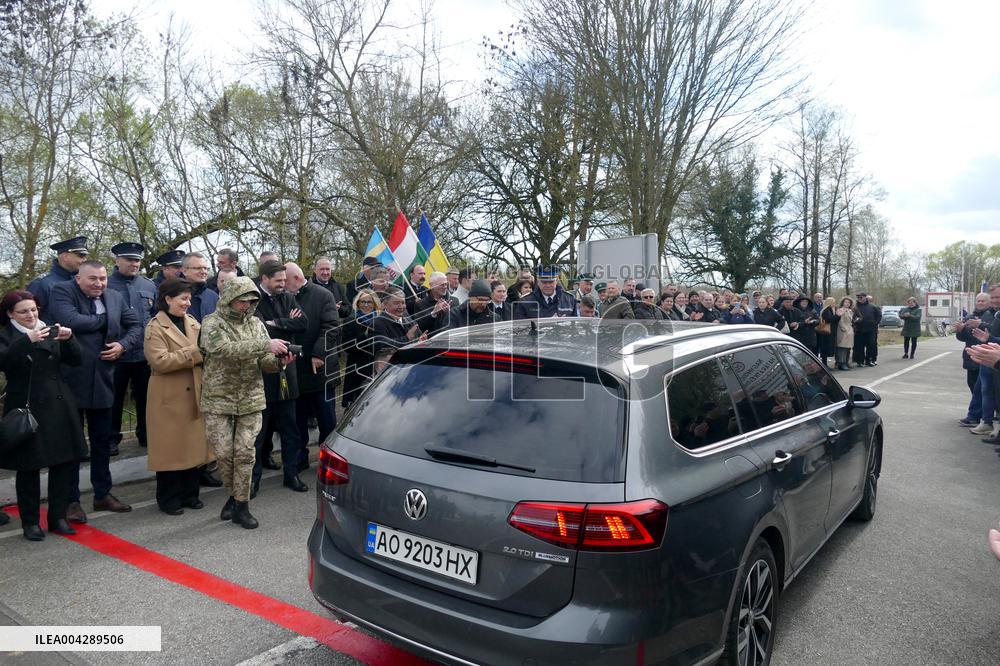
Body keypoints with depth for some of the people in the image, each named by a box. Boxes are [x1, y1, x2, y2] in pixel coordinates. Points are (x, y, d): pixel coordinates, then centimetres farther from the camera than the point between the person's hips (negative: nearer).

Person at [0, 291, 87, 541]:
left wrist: (69, 339, -15)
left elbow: (75, 360, 3)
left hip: (59, 407, 3)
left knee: (65, 463, 5)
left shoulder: (51, 331, 10)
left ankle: (58, 517, 18)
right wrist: (27, 340, -31)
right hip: (26, 410, -3)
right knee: (28, 468, 4)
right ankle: (30, 522, 17)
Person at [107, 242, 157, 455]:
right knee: (115, 398, 10)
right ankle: (111, 438, 22)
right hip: (116, 355, -3)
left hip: (145, 353, 3)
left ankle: (145, 434, 27)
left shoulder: (149, 285, 7)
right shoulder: (105, 285, -3)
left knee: (145, 396, 13)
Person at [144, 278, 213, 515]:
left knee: (194, 445, 10)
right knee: (171, 449, 3)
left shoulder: (192, 323, 11)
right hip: (170, 398, -6)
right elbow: (160, 361, -19)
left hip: (195, 394, 6)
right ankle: (169, 499, 17)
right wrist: (194, 353, -18)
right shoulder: (155, 327, -7)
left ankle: (190, 493, 24)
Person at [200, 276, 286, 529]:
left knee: (245, 453, 1)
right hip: (218, 400, -2)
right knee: (223, 453, 3)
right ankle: (235, 495, 26)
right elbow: (225, 349, -27)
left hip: (251, 400, 3)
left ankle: (241, 504, 11)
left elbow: (264, 363, 2)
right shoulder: (212, 323, -6)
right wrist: (264, 344, -36)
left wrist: (279, 361, -22)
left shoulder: (256, 324, 6)